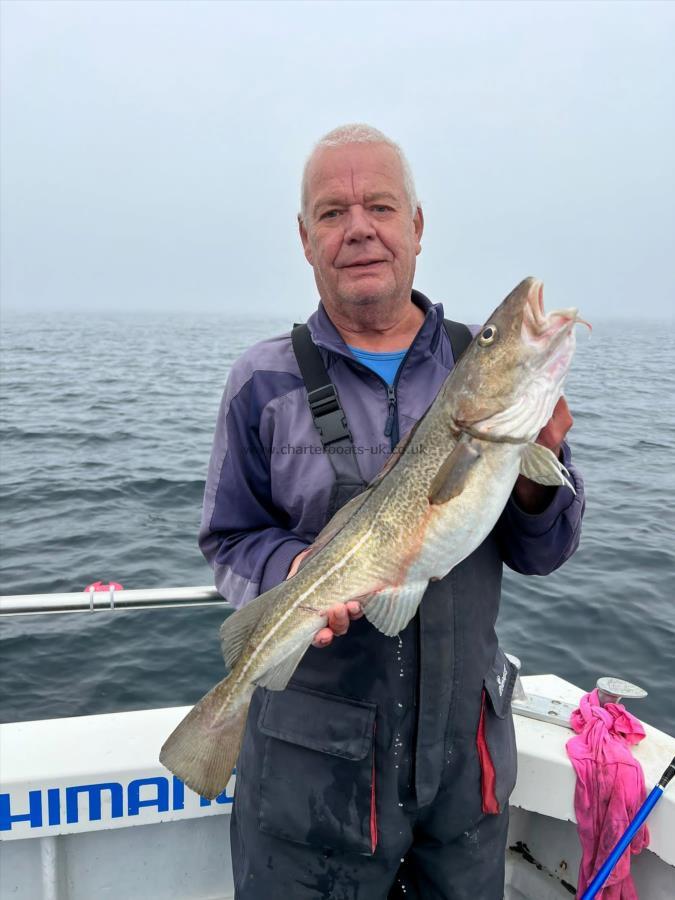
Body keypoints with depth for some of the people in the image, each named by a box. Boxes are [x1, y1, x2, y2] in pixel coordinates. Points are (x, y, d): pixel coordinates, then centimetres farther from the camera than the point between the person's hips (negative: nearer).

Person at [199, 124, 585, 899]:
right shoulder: (266, 382, -7)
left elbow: (540, 556, 0)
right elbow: (230, 543, -1)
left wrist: (535, 476, -20)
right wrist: (295, 573, -22)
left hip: (467, 741, 3)